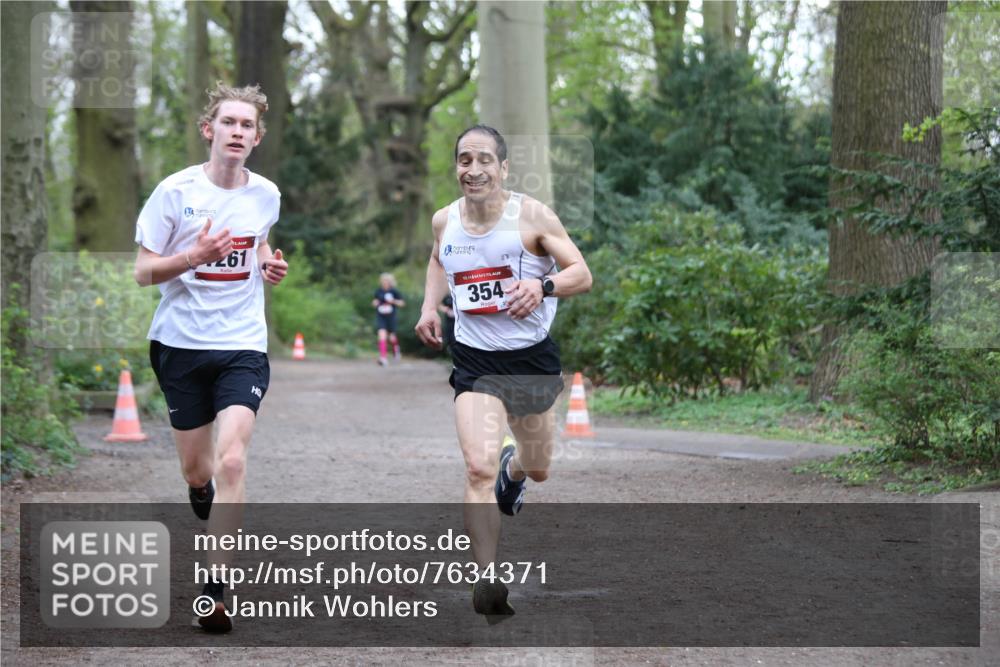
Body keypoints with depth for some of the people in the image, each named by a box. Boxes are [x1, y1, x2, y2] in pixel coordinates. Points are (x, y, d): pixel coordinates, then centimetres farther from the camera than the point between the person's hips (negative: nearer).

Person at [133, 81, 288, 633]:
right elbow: (143, 271, -6)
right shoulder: (175, 191, -7)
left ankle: (213, 591, -13)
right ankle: (206, 499, 50)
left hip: (243, 345, 0)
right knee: (195, 468, 10)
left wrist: (269, 266, 4)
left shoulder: (266, 194, 2)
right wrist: (193, 257, -23)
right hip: (181, 342, 0)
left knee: (231, 461, -18)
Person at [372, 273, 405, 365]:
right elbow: (374, 302, 19)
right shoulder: (378, 291, 3)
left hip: (391, 317, -1)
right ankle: (383, 358, -20)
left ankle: (395, 347, 45)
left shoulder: (394, 291, -4)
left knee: (392, 338, 9)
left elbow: (402, 303, 2)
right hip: (380, 317, 1)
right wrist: (374, 303, -4)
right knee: (382, 335, -16)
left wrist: (394, 301, -15)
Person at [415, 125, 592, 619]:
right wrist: (429, 305, 5)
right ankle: (488, 580, -20)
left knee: (539, 470, 19)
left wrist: (543, 285, -35)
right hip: (475, 361, 0)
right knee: (478, 468, -21)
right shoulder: (444, 221, -2)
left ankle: (513, 466, 58)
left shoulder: (532, 216, -13)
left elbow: (583, 275, -15)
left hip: (533, 359, 0)